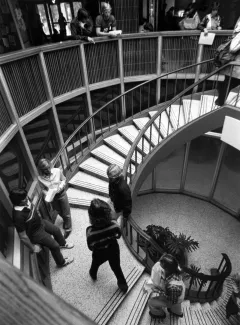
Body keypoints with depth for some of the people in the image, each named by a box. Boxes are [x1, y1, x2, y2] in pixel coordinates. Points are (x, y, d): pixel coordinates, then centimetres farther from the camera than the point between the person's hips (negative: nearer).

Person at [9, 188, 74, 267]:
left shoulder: (26, 201, -19)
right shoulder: (18, 216, -40)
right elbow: (23, 236, -28)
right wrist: (32, 248, -17)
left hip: (40, 222, 7)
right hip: (35, 233, -7)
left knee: (57, 230, 23)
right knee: (55, 246, 5)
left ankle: (62, 244, 56)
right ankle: (61, 262, 36)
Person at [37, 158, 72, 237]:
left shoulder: (57, 171, -22)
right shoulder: (40, 178, -20)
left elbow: (64, 180, -5)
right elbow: (43, 189, -5)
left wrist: (60, 187, -22)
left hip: (61, 194, -2)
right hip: (52, 197, 2)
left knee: (66, 213, 12)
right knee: (59, 212, 26)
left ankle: (68, 228, 37)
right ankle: (65, 220, 59)